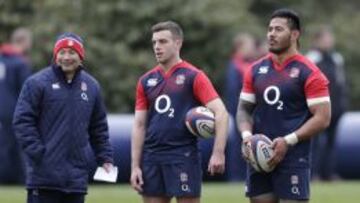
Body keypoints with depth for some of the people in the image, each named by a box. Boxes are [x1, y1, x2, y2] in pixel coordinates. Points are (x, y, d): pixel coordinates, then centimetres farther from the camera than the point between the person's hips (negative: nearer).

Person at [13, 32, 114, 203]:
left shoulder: (91, 86, 12)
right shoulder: (37, 83, -4)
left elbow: (99, 129, 19)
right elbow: (22, 121, -7)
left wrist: (105, 158, 11)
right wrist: (37, 153, -14)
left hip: (77, 176, 5)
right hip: (45, 174, -5)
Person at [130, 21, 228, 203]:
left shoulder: (193, 77, -4)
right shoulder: (146, 81, 11)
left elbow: (220, 113, -11)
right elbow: (139, 125, 13)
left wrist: (218, 153, -21)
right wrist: (135, 166, 6)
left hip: (183, 157, -5)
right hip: (152, 159, 5)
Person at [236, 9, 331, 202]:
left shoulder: (309, 73, -6)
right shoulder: (256, 70, 11)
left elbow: (322, 118, -9)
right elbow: (244, 109, 15)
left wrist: (288, 141, -19)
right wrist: (246, 135, -6)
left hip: (293, 160, -6)